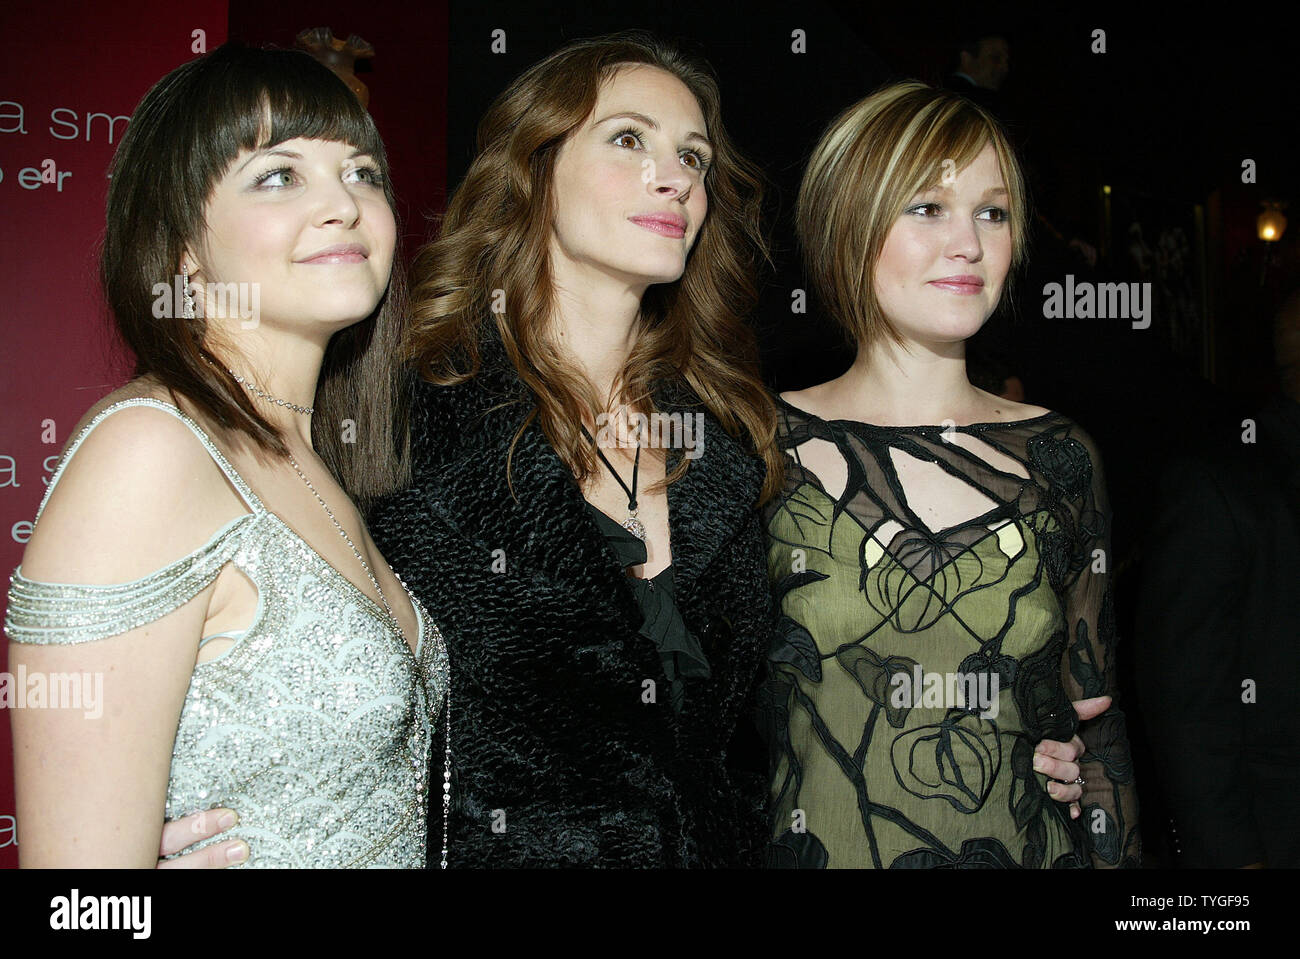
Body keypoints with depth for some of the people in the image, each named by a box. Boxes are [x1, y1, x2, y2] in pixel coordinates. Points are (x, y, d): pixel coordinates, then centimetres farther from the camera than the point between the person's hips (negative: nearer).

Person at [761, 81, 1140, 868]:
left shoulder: (1059, 457, 0)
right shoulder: (763, 446, -8)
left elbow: (1097, 724, 6)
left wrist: (1116, 854, 0)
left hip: (1028, 848, 3)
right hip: (820, 847, -2)